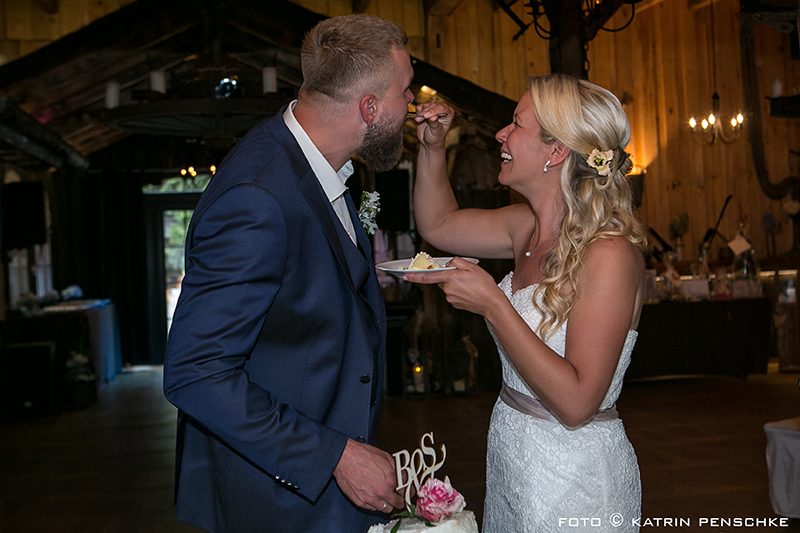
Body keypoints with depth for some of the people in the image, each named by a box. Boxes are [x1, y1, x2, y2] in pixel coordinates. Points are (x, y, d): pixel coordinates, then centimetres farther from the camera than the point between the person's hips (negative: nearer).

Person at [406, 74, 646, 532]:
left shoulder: (610, 252, -24)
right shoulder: (529, 226, -2)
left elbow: (576, 403, -28)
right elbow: (439, 224, 15)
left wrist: (491, 304, -27)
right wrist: (433, 147, 0)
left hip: (572, 479, -7)